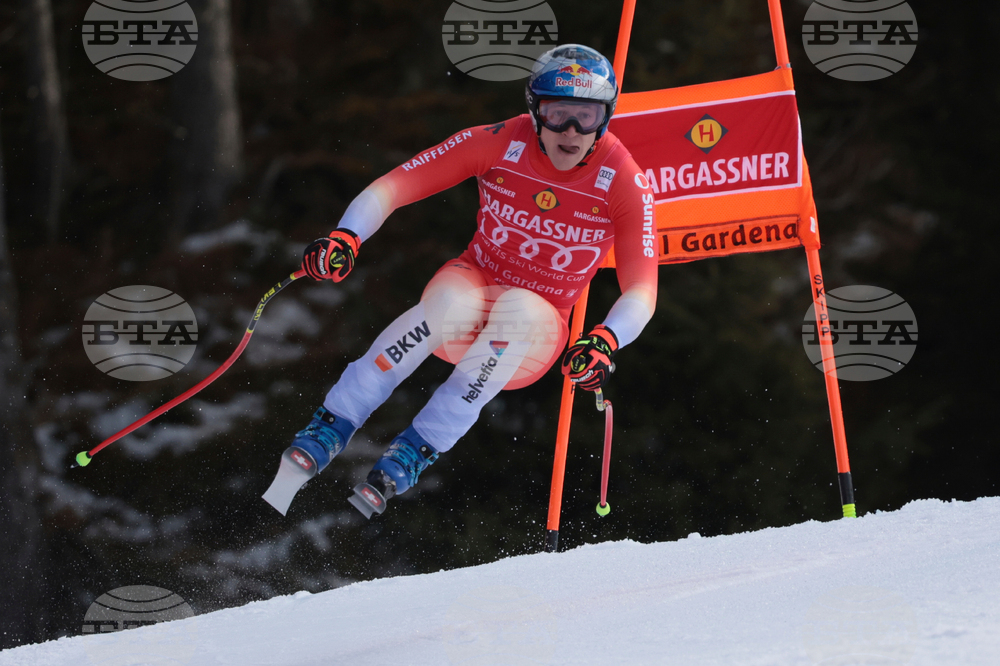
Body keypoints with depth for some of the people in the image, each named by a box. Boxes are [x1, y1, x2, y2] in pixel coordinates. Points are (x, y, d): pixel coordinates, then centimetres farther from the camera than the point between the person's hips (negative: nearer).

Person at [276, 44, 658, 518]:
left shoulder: (622, 181, -14)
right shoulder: (499, 144, -13)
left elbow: (642, 291, -17)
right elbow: (393, 187, -13)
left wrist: (606, 341, -38)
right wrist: (346, 237, -32)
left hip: (534, 339, 0)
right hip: (473, 287, 0)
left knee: (519, 307, -37)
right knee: (452, 300, -37)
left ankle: (419, 448, -32)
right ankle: (332, 426, -31)